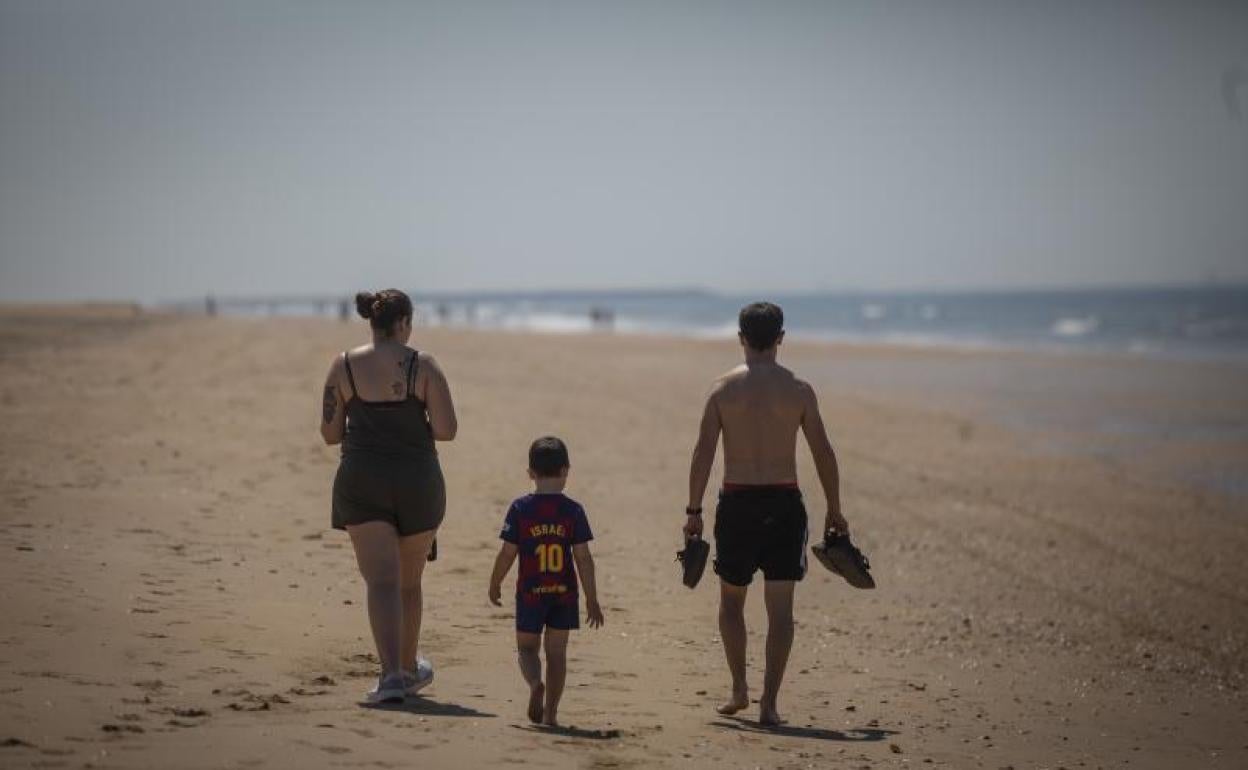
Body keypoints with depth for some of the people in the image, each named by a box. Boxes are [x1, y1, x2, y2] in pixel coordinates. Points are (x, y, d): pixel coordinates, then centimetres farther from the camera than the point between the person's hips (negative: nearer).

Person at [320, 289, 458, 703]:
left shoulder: (343, 366, 0)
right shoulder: (423, 365, -4)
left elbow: (330, 433, 3)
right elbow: (447, 430, -9)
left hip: (361, 482, 0)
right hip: (417, 482, 0)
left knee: (382, 581, -5)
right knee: (409, 581, 18)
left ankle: (391, 674, -21)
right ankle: (408, 669, 33)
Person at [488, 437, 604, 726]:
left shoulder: (520, 508, -7)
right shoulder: (573, 510, -6)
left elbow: (507, 553, -5)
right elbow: (583, 558, -6)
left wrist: (494, 585, 11)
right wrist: (591, 599, 1)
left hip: (530, 593, -1)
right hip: (564, 593, 1)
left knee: (526, 647, 12)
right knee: (556, 651, 10)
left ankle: (535, 682, -18)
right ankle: (550, 712, 9)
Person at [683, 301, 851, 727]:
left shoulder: (723, 387, -1)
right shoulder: (799, 390, -1)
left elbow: (703, 452, -5)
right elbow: (823, 452, 0)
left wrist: (693, 510, 0)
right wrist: (834, 511, 9)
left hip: (737, 502, 0)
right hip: (784, 503, 0)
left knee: (731, 599, 19)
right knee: (780, 608, 3)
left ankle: (739, 690, 19)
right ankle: (768, 703, -3)